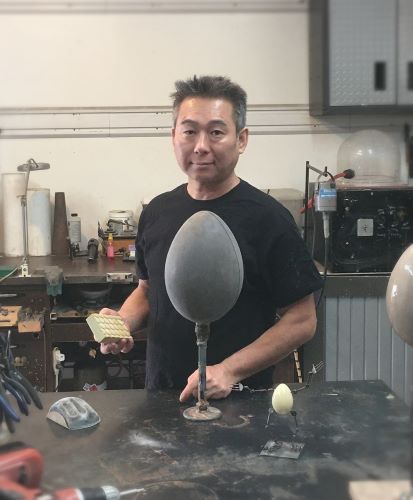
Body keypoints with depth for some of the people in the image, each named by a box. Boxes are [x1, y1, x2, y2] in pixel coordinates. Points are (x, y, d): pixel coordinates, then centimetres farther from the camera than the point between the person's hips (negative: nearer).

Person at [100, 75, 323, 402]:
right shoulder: (157, 212, 7)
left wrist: (230, 371, -16)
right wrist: (122, 321, 0)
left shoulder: (268, 218, -9)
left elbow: (302, 321, -8)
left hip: (240, 398, -4)